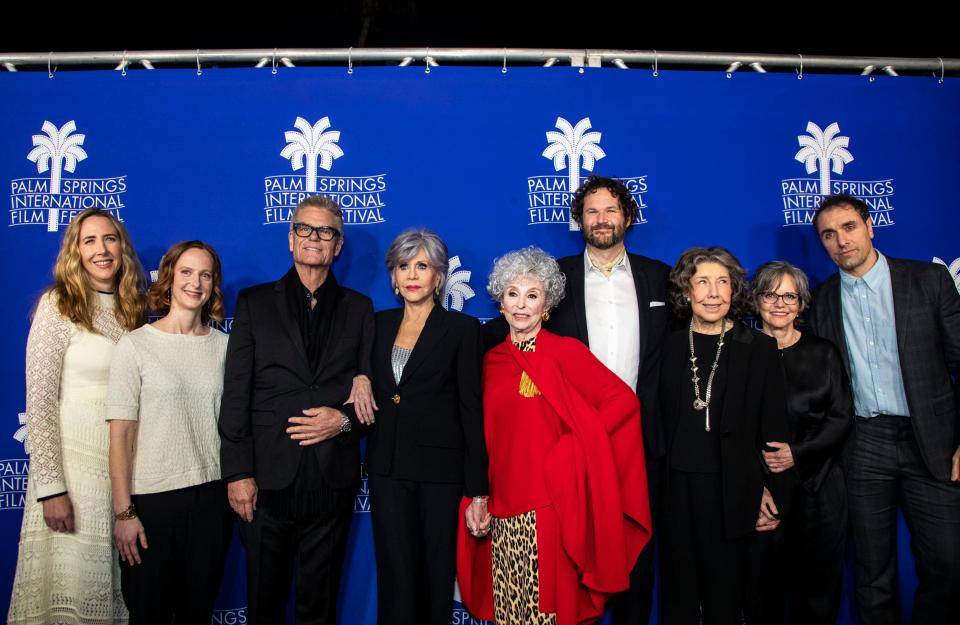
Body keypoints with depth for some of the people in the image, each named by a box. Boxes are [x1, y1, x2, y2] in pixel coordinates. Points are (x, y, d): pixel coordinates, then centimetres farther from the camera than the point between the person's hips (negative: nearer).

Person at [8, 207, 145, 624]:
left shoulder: (133, 309, 9)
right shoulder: (59, 305, -6)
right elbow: (39, 401, -9)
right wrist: (51, 488, -14)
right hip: (75, 462, -5)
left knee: (116, 588, 12)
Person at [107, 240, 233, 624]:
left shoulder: (225, 346, 3)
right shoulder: (135, 346, -6)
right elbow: (121, 434, -7)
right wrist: (123, 512, -9)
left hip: (212, 495, 3)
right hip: (151, 497, -2)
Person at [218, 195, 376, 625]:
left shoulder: (358, 308, 9)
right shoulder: (255, 302, 6)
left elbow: (372, 389, 8)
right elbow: (236, 394, 0)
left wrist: (345, 419, -12)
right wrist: (238, 473, -6)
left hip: (333, 480, 1)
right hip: (269, 478, 0)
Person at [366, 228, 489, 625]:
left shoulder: (462, 328, -3)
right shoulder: (380, 324, 9)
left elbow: (471, 409, -6)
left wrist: (478, 488, -8)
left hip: (441, 469, -3)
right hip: (388, 468, 3)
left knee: (438, 573, 7)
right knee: (396, 575, 7)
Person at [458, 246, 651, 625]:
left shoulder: (567, 352, -3)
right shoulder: (491, 361, 9)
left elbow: (623, 400, -9)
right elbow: (483, 436, 10)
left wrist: (575, 447, -9)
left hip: (553, 506, -4)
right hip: (503, 509, 4)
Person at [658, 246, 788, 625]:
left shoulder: (759, 348, 0)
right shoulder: (670, 347, 3)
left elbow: (773, 428, -1)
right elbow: (659, 423, 5)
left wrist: (772, 495, -5)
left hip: (732, 493, -1)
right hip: (676, 491, 2)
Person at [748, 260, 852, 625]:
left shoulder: (823, 353, 7)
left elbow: (842, 418, 2)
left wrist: (798, 454, -12)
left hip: (816, 488, 1)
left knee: (817, 583, 6)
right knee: (763, 583, 3)